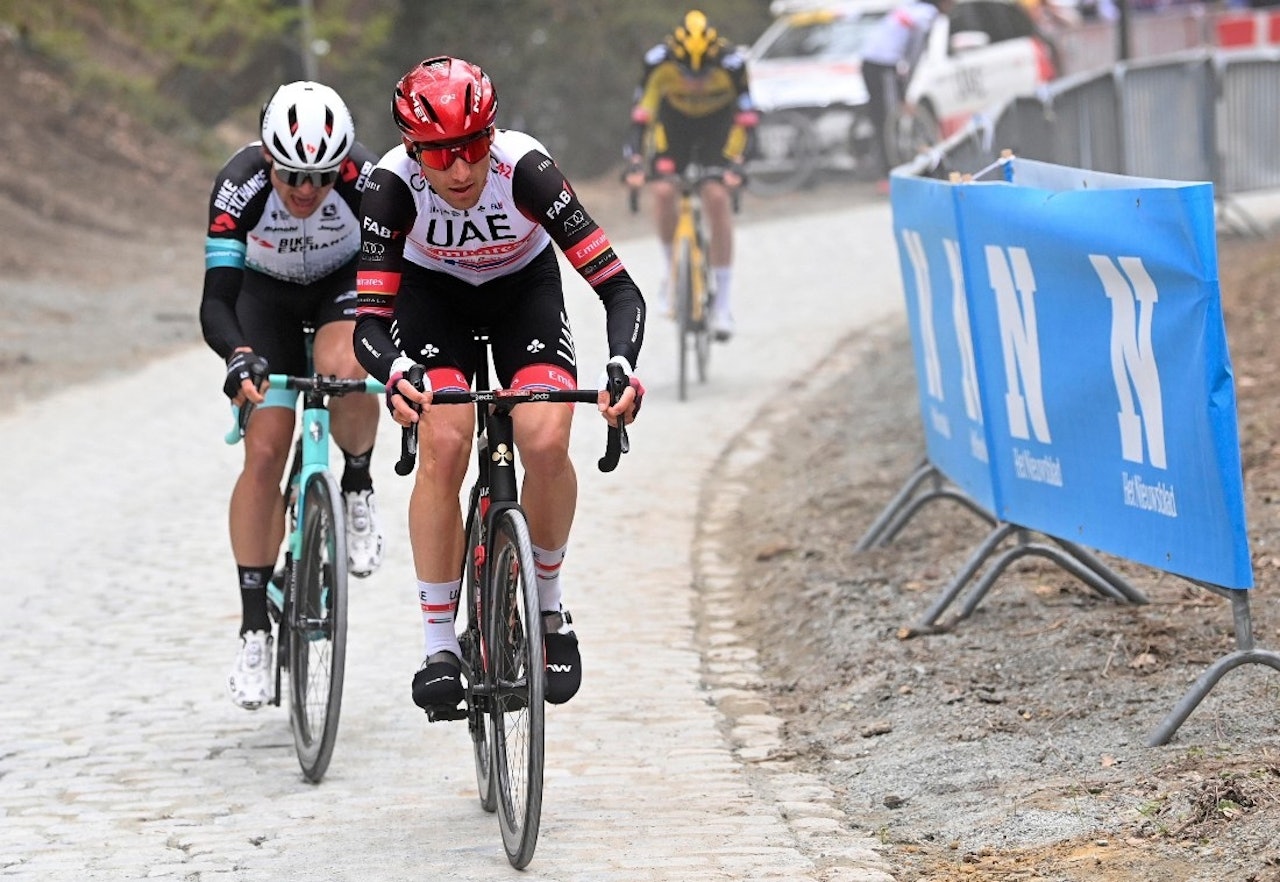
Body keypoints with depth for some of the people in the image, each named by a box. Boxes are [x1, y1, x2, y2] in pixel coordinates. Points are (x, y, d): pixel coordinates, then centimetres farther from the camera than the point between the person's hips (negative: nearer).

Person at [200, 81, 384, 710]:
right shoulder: (240, 186, -33)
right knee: (265, 451, -12)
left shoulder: (365, 180, -32)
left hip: (346, 285, 0)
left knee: (343, 370, -35)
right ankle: (255, 625, -2)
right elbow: (216, 302, -35)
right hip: (266, 293, 0)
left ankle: (358, 487, -4)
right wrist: (238, 355, -55)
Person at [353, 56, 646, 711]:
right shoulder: (393, 185, -31)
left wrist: (622, 367, -52)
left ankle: (548, 607, 2)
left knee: (546, 442, -23)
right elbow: (369, 322, -32)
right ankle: (438, 643, -13)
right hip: (433, 293, 0)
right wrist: (396, 374, -54)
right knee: (443, 443, -23)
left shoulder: (525, 170, -34)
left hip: (524, 288, 0)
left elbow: (620, 289, -34)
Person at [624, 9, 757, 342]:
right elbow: (642, 112, -27)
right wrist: (634, 161, -36)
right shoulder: (658, 61, -30)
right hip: (673, 124, 1)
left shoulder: (731, 64, -32)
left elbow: (745, 116, -28)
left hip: (718, 126, -1)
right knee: (662, 191, -23)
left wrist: (736, 162, -39)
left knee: (717, 196, -19)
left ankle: (723, 303, -15)